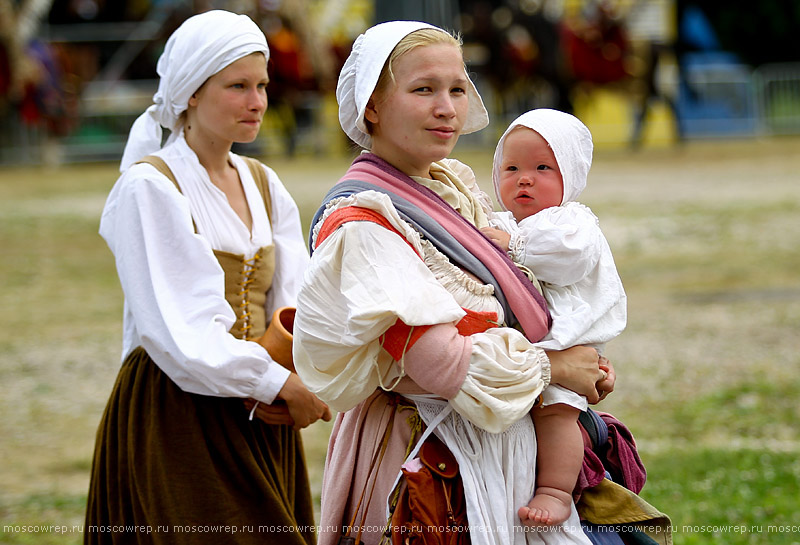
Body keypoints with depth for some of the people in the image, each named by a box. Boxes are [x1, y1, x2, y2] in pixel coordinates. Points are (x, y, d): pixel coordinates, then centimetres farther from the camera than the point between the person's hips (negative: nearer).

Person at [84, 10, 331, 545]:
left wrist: (288, 381, -16)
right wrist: (278, 383, -19)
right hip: (175, 416, -6)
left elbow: (296, 301, 4)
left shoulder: (264, 186, 13)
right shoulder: (148, 187, -8)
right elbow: (177, 329, -16)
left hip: (261, 420, 6)